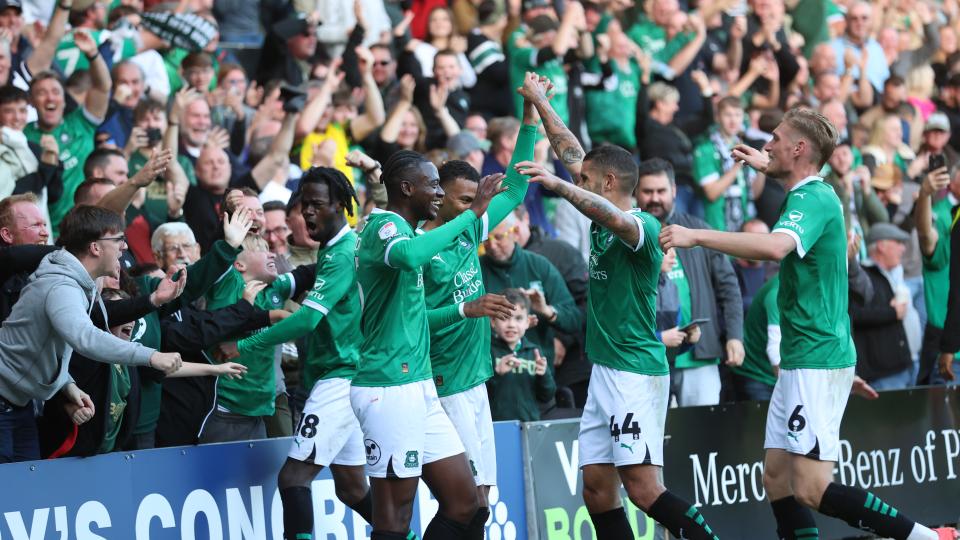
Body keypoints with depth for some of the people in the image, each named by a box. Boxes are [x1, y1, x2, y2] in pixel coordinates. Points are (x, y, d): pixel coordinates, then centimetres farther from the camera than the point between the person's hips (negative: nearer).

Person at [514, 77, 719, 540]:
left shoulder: (641, 226, -13)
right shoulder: (602, 221, 11)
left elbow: (617, 219, -38)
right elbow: (571, 152, 22)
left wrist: (558, 185, -46)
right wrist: (538, 102, 25)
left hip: (636, 372, -9)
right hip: (606, 372, 9)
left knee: (642, 489, -15)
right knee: (597, 489, 6)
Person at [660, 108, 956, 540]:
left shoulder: (813, 200, -15)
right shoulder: (813, 195, 14)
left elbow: (775, 246, -37)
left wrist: (696, 236, -36)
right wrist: (767, 169, 49)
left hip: (817, 360, -10)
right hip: (800, 359, 10)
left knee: (811, 489, -14)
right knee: (777, 476, 7)